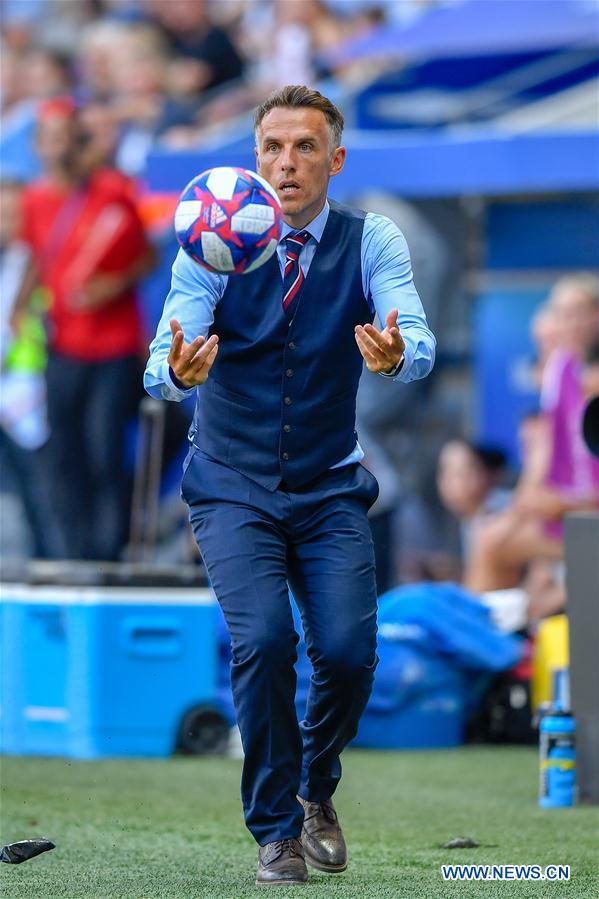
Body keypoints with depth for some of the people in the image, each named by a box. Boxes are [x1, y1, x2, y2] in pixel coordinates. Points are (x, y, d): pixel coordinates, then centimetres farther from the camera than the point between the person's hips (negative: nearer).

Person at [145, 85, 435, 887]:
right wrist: (179, 372, -44)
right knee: (263, 640, -21)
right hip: (233, 485, -1)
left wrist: (396, 355, -47)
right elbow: (162, 361, -20)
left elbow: (420, 343, -23)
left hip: (330, 489, 1)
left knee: (348, 650, -16)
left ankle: (316, 788, 16)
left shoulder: (372, 242, -6)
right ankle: (276, 829, -2)